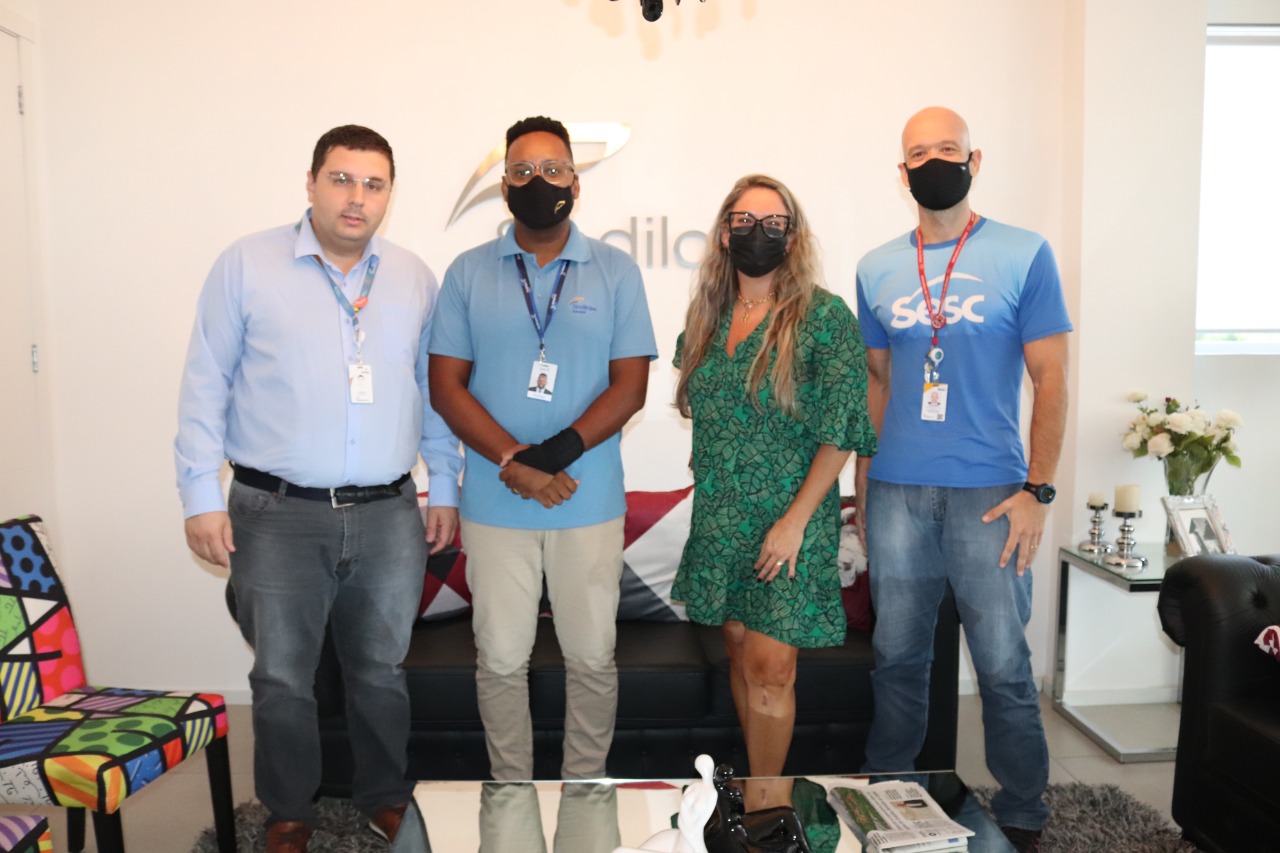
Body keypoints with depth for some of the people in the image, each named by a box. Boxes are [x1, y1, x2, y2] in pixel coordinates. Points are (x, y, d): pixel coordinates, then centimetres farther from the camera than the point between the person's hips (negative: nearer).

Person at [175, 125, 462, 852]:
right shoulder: (247, 265, -1)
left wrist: (445, 488, 9)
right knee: (282, 676, 11)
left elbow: (434, 390, 11)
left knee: (382, 670, 15)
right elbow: (206, 387, -1)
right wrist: (202, 496, -4)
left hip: (388, 515, 2)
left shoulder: (414, 277, 7)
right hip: (277, 515, -2)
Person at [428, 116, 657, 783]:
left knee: (591, 657, 9)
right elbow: (446, 385, 0)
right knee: (500, 660, 10)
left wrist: (558, 453, -17)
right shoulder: (469, 272, 5)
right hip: (493, 503, 1)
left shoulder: (616, 271, 3)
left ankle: (586, 789, 29)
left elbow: (629, 386, -3)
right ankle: (510, 791, 29)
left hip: (590, 501, 0)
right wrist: (515, 462, -13)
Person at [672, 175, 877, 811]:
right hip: (719, 515, 5)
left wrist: (795, 520, -16)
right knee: (738, 646, 14)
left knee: (768, 663, -4)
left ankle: (765, 796, 18)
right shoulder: (707, 314, 6)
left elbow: (842, 430, -12)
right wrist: (711, 490, 11)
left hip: (789, 517, -5)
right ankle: (765, 785, 31)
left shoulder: (824, 316, -10)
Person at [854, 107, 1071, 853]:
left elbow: (1052, 380, -2)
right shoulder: (877, 269, 9)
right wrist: (862, 483, 10)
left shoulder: (1025, 255, 0)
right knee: (898, 656, 13)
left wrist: (1038, 491, -9)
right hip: (896, 492, 3)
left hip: (988, 494, -3)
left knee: (1003, 665, 4)